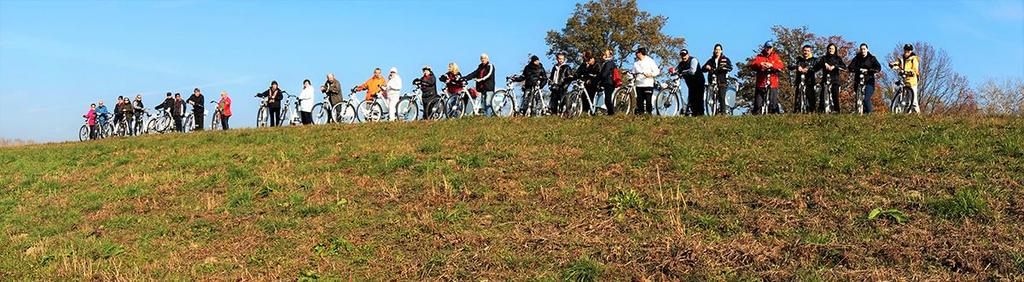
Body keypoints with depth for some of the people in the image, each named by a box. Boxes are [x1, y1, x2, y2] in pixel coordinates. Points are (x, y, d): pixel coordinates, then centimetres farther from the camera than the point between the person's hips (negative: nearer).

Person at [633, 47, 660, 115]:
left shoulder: (650, 61, 4)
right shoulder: (636, 63, 21)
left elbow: (656, 72, 0)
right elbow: (633, 73, 26)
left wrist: (650, 75, -18)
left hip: (648, 85, -5)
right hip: (639, 85, 5)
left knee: (648, 101, -8)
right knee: (639, 101, 2)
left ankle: (648, 113, -4)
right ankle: (640, 113, 6)